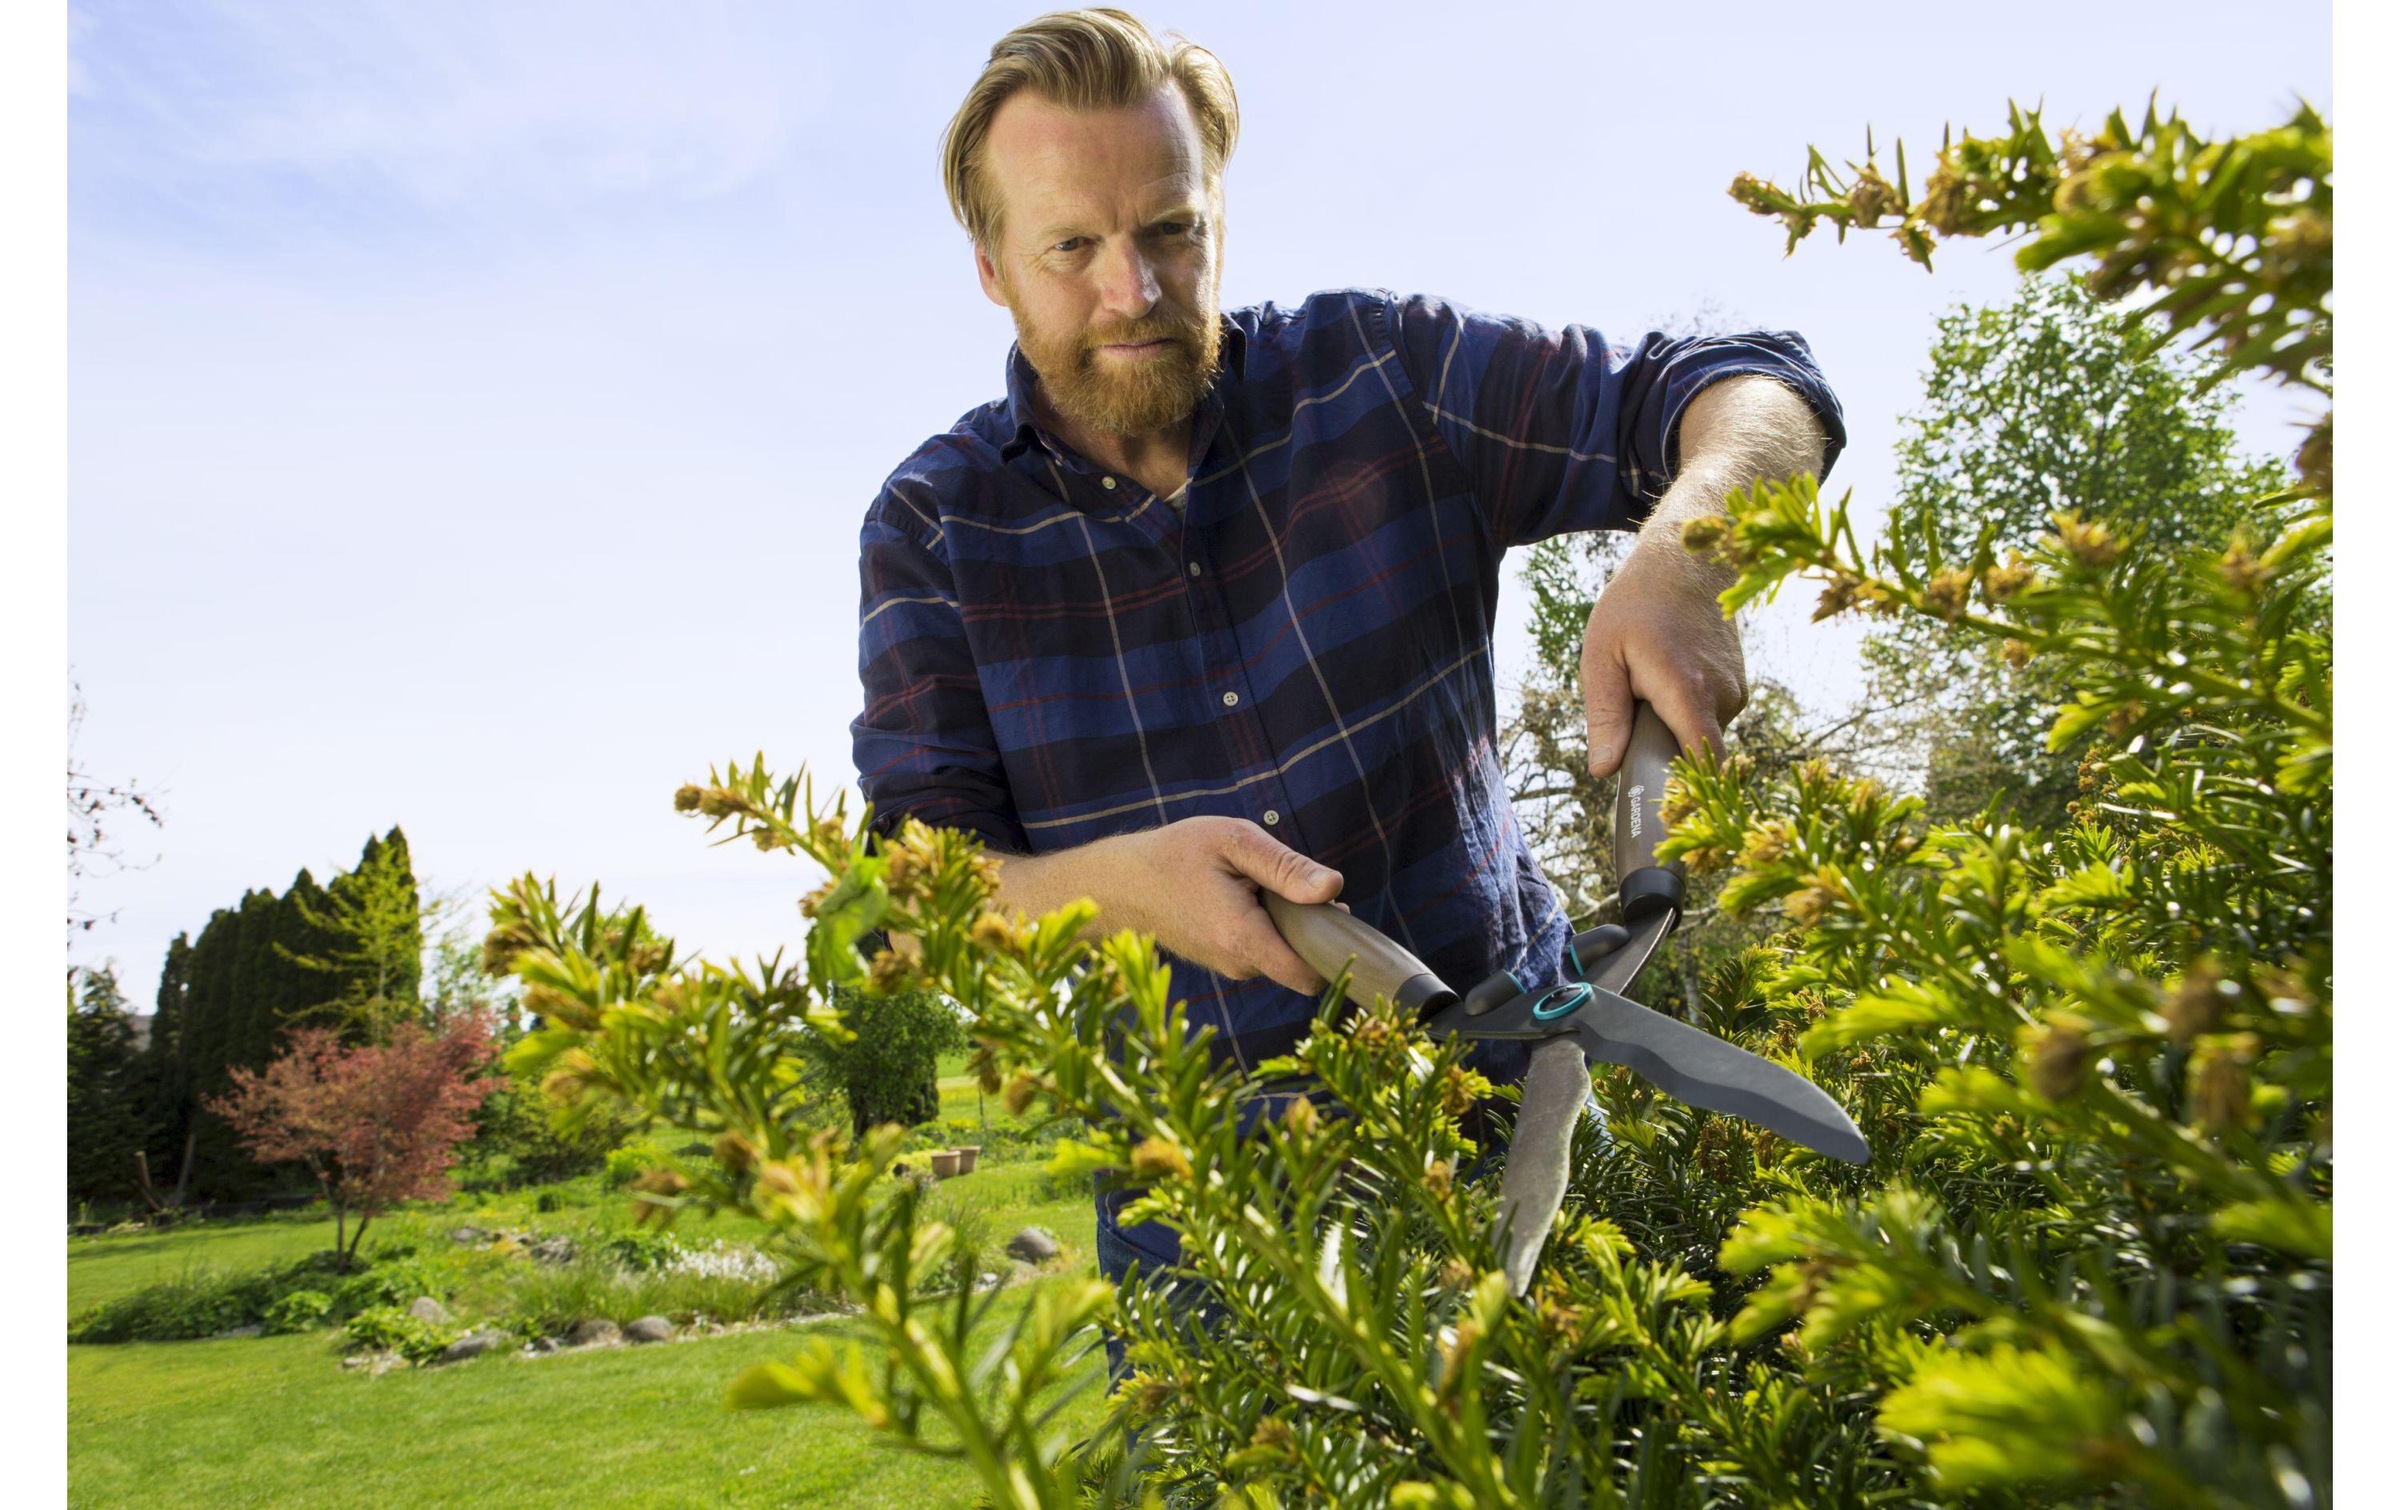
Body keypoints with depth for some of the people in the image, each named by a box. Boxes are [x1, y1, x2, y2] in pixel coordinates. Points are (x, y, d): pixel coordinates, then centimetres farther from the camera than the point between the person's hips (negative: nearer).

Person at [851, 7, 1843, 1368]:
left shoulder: (1379, 377, -6)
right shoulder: (934, 531, -5)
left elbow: (1759, 386, -3)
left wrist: (1678, 561, -26)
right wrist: (1112, 881, -30)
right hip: (1201, 1150, 0)